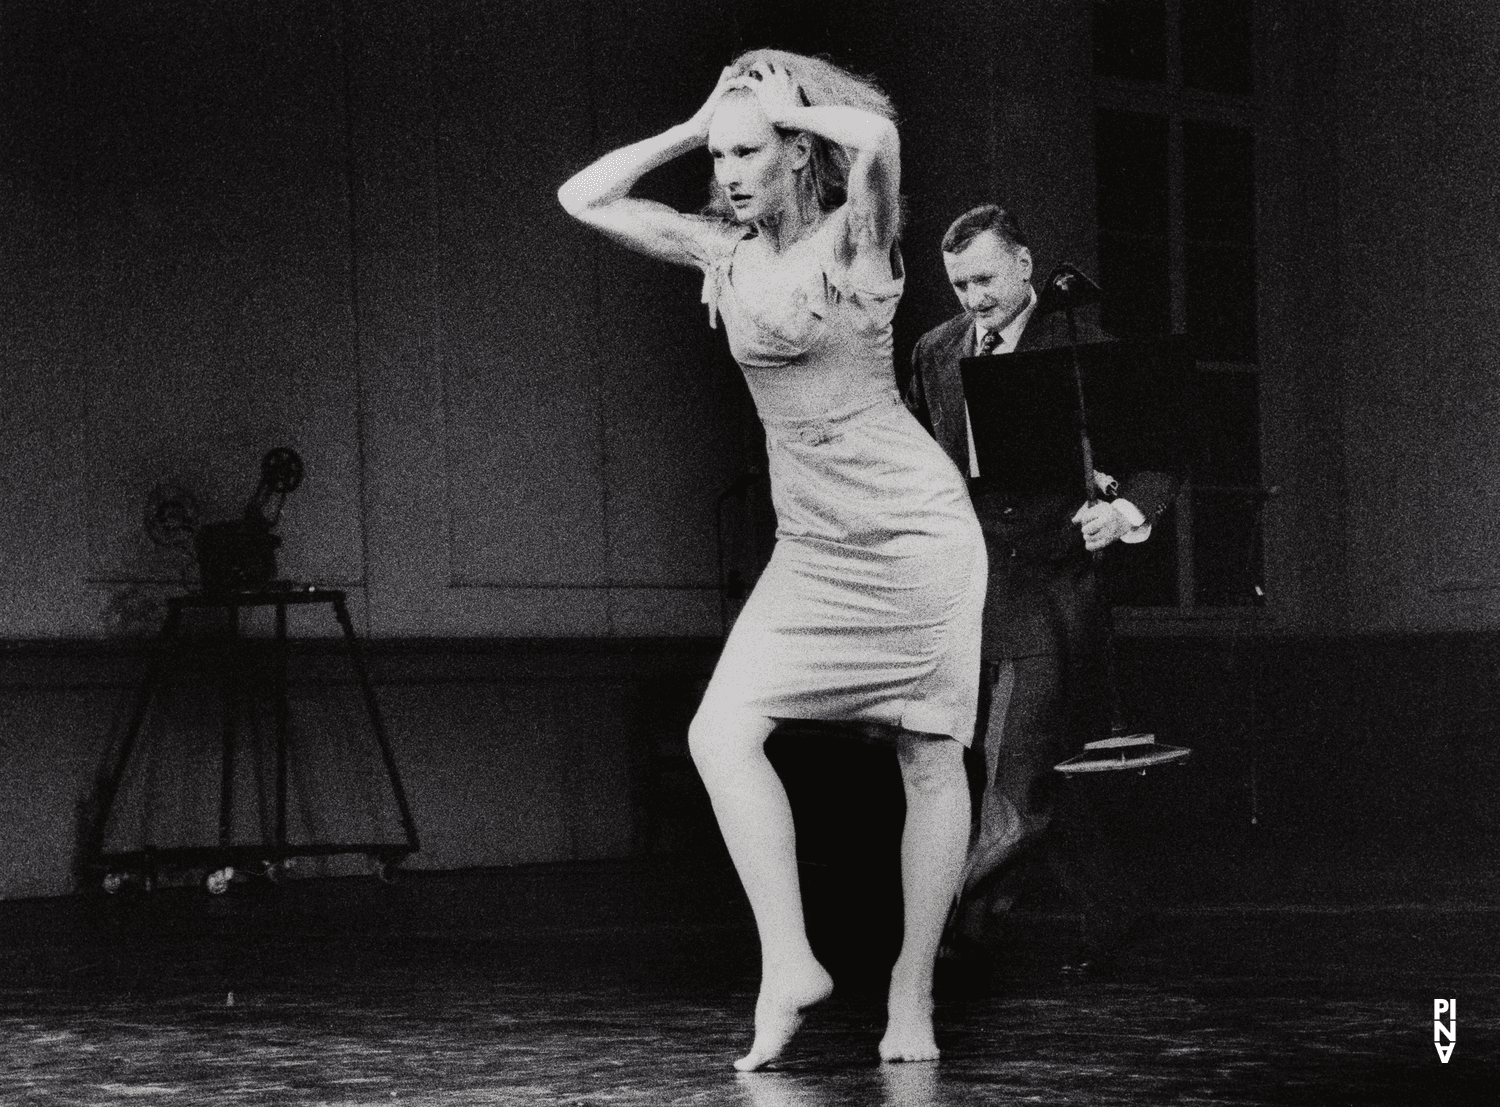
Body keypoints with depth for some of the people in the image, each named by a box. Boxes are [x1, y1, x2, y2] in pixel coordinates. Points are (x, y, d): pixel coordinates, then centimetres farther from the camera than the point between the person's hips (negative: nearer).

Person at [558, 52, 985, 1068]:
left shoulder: (852, 240, -11)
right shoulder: (727, 250, 5)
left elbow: (879, 135, -32)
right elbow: (584, 200, 8)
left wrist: (792, 104, -14)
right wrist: (694, 127, 2)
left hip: (912, 528, -6)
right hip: (810, 546, 6)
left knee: (931, 760, 0)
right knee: (721, 734, -10)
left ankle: (913, 990, 7)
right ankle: (788, 964, -10)